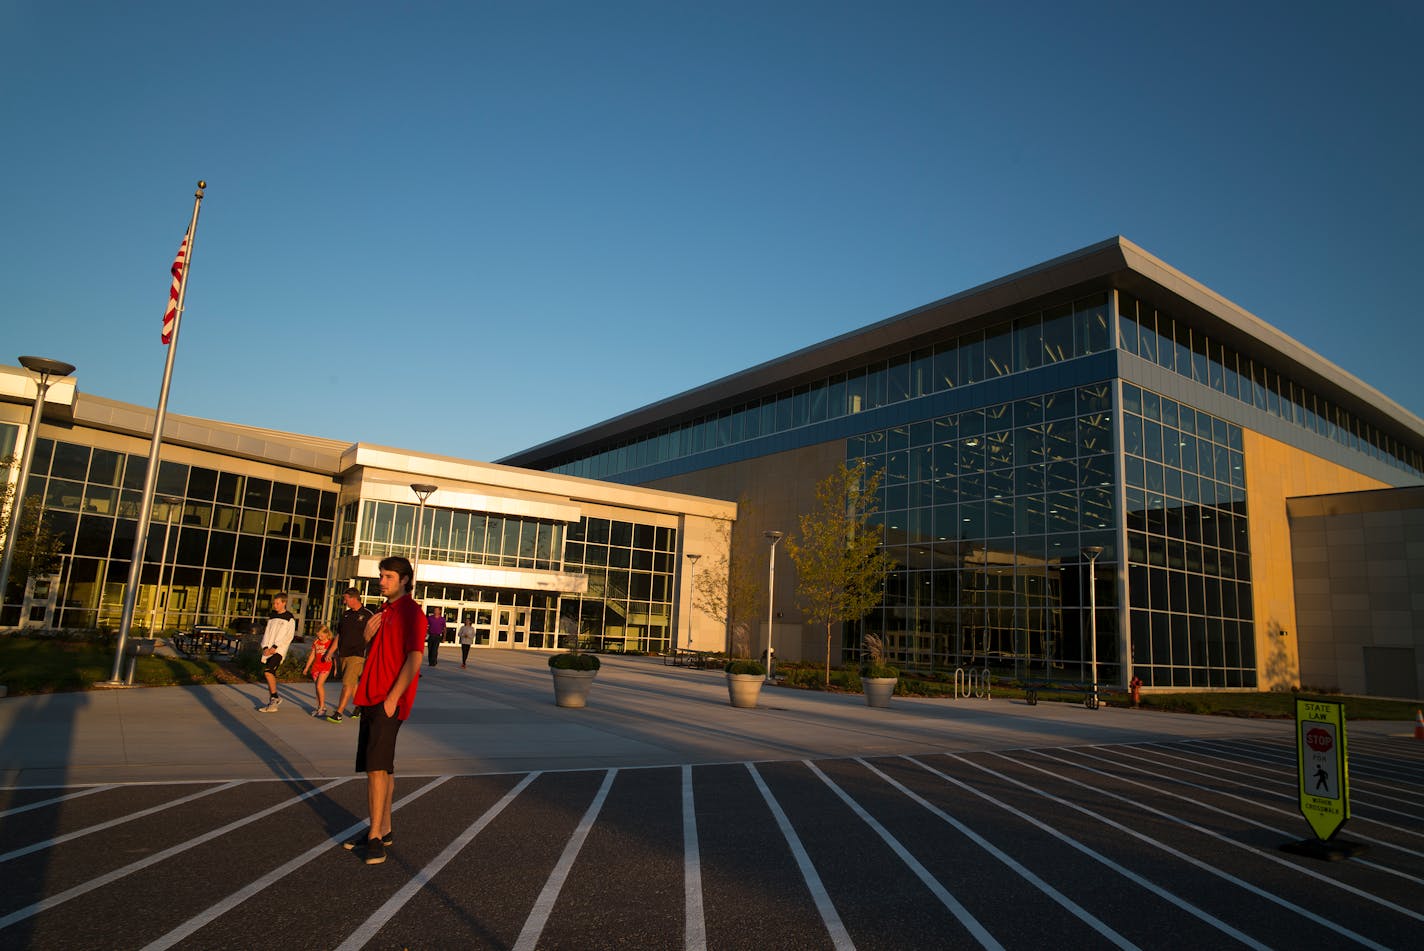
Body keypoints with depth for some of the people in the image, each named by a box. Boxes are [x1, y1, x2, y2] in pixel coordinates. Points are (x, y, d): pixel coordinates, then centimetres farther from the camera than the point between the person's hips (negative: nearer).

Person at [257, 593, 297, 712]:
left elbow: (289, 636, -8)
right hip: (268, 650, 6)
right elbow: (267, 633, 14)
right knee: (270, 675, 7)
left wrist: (275, 647, -15)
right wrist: (265, 647, -2)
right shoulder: (272, 616, 17)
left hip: (279, 650, -6)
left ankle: (275, 697, -12)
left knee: (268, 671, -22)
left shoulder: (290, 618, -2)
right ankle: (272, 703, 16)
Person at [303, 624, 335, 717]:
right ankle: (319, 707, 16)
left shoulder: (331, 643, -5)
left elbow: (335, 655, 0)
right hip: (316, 666, 5)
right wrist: (306, 668, 17)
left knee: (319, 685, -16)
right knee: (317, 686, 7)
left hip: (326, 666, -5)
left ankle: (322, 707, -9)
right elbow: (312, 655, 15)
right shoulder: (316, 643, 7)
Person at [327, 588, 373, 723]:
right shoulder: (345, 614, 12)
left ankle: (338, 713, -11)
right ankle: (358, 706, 31)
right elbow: (338, 635, 18)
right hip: (344, 654, 7)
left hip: (357, 655, -6)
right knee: (353, 683, 14)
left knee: (347, 684, -11)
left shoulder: (367, 614, -7)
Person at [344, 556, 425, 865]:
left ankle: (375, 836, -6)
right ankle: (383, 829, 23)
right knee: (380, 767, 14)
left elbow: (413, 659, -17)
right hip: (372, 697, 9)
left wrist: (393, 698, -21)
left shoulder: (411, 612, -11)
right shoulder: (384, 611, 17)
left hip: (390, 701, -9)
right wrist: (368, 637, 2)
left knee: (377, 767, -12)